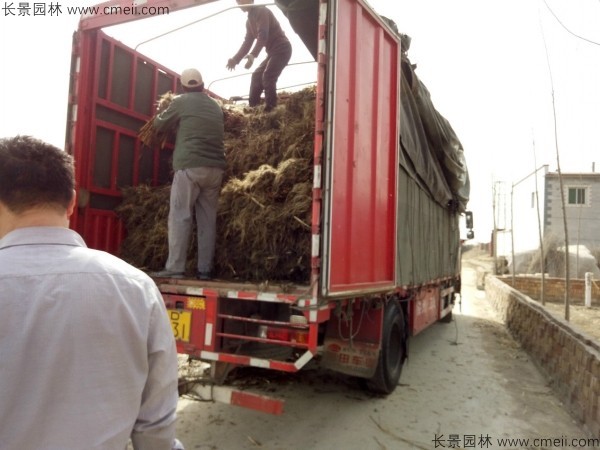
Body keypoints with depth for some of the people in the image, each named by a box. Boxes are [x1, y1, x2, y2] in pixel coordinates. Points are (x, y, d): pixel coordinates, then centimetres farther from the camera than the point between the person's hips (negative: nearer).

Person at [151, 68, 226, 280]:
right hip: (216, 167, 5)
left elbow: (159, 124, 14)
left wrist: (169, 109, 36)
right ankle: (205, 269, 4)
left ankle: (175, 268, -6)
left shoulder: (182, 101, 6)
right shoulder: (216, 106, 19)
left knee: (180, 216, -3)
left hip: (190, 165, -5)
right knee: (208, 219, 4)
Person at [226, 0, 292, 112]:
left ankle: (270, 108, -19)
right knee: (257, 75, 9)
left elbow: (263, 35, -26)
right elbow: (247, 42, 16)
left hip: (282, 49, -10)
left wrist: (253, 55, -38)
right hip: (273, 51, 10)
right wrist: (235, 59, 7)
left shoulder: (261, 11, -13)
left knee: (268, 77, -21)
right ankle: (252, 106, 12)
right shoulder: (249, 20, 15)